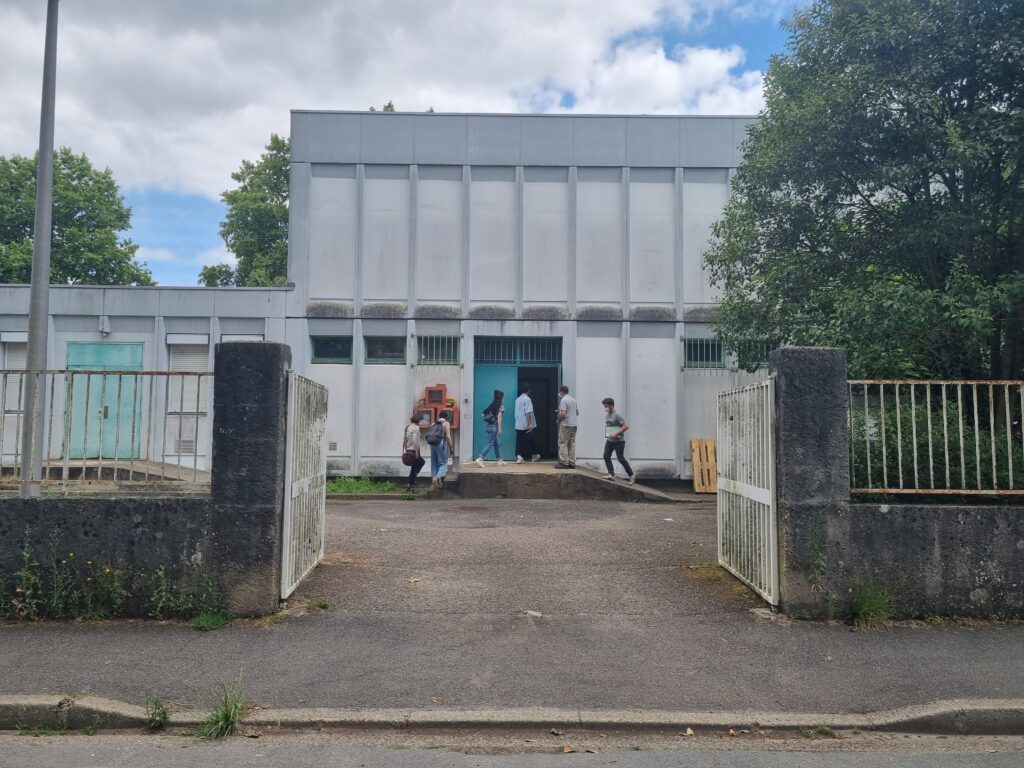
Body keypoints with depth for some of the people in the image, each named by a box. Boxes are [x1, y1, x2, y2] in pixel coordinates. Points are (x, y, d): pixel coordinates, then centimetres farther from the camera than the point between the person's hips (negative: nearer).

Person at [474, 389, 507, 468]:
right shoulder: (500, 406, -9)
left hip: (488, 425, 8)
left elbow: (484, 414, 8)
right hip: (494, 425, -8)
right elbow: (499, 417, -14)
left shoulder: (492, 405, 11)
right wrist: (499, 428, -13)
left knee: (497, 444, 17)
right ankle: (479, 459, -16)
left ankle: (500, 461, 24)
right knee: (490, 444, -7)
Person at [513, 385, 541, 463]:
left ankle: (519, 457, -5)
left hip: (518, 425, 6)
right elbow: (527, 413, -19)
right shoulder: (527, 399, -12)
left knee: (519, 442, 4)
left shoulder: (517, 399, 11)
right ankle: (534, 456, 23)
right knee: (530, 441, 9)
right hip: (526, 425, -6)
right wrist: (530, 425, -18)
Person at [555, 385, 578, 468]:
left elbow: (563, 414, -21)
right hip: (573, 425, 8)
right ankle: (572, 463, 9)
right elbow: (577, 413, 20)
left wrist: (558, 420, -4)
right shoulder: (573, 399, 13)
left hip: (565, 425, -8)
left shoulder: (563, 400, -13)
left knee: (563, 444, -3)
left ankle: (564, 463, -5)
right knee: (572, 444, 8)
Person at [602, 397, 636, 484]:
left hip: (618, 441, -8)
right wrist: (607, 434, 9)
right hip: (609, 440, 8)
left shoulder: (617, 415, -18)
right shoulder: (606, 414, 8)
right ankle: (611, 474, 5)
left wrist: (616, 434, -23)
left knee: (620, 458, -5)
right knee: (606, 456, 0)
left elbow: (626, 426, -23)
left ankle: (631, 475, 8)